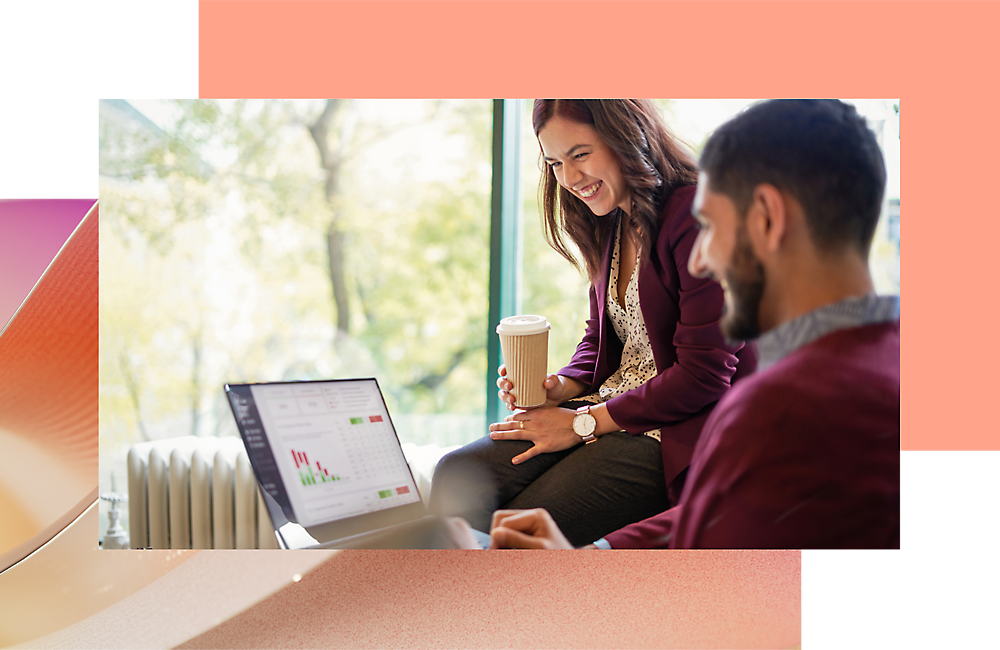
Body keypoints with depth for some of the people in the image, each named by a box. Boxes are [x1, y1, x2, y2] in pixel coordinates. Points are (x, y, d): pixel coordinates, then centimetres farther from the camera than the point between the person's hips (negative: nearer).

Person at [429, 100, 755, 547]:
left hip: (677, 431, -8)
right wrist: (559, 389, -2)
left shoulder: (698, 217, -16)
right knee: (457, 478, -13)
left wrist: (584, 423, -13)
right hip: (607, 407, 8)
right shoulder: (610, 222, 11)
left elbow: (704, 377, -18)